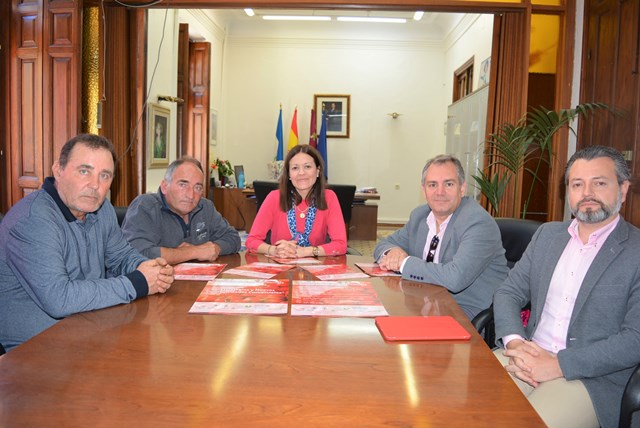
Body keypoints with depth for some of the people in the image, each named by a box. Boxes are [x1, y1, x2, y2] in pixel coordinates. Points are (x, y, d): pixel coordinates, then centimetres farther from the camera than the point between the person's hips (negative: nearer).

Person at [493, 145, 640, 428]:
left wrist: (558, 364, -18)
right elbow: (508, 292, 10)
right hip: (529, 357, 4)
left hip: (593, 378, -4)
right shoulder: (547, 234, 13)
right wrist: (514, 343, -10)